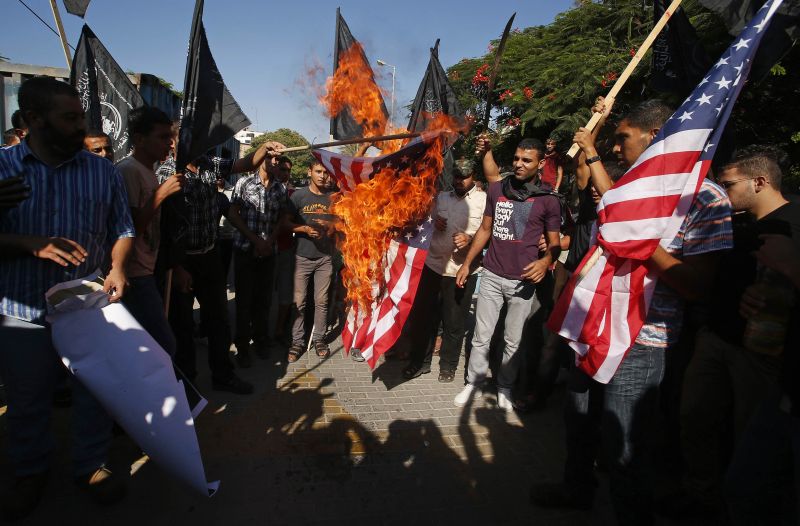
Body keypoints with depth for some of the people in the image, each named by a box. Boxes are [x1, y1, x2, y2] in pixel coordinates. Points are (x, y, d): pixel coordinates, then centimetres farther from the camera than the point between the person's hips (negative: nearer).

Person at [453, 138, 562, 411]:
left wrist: (545, 261, -19)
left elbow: (554, 242, 3)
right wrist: (467, 263, 12)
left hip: (523, 281, -2)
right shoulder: (496, 189, 6)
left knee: (513, 340, 9)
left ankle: (505, 386, 27)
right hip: (491, 276, 2)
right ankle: (473, 382, 24)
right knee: (481, 336, 7)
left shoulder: (548, 200, -3)